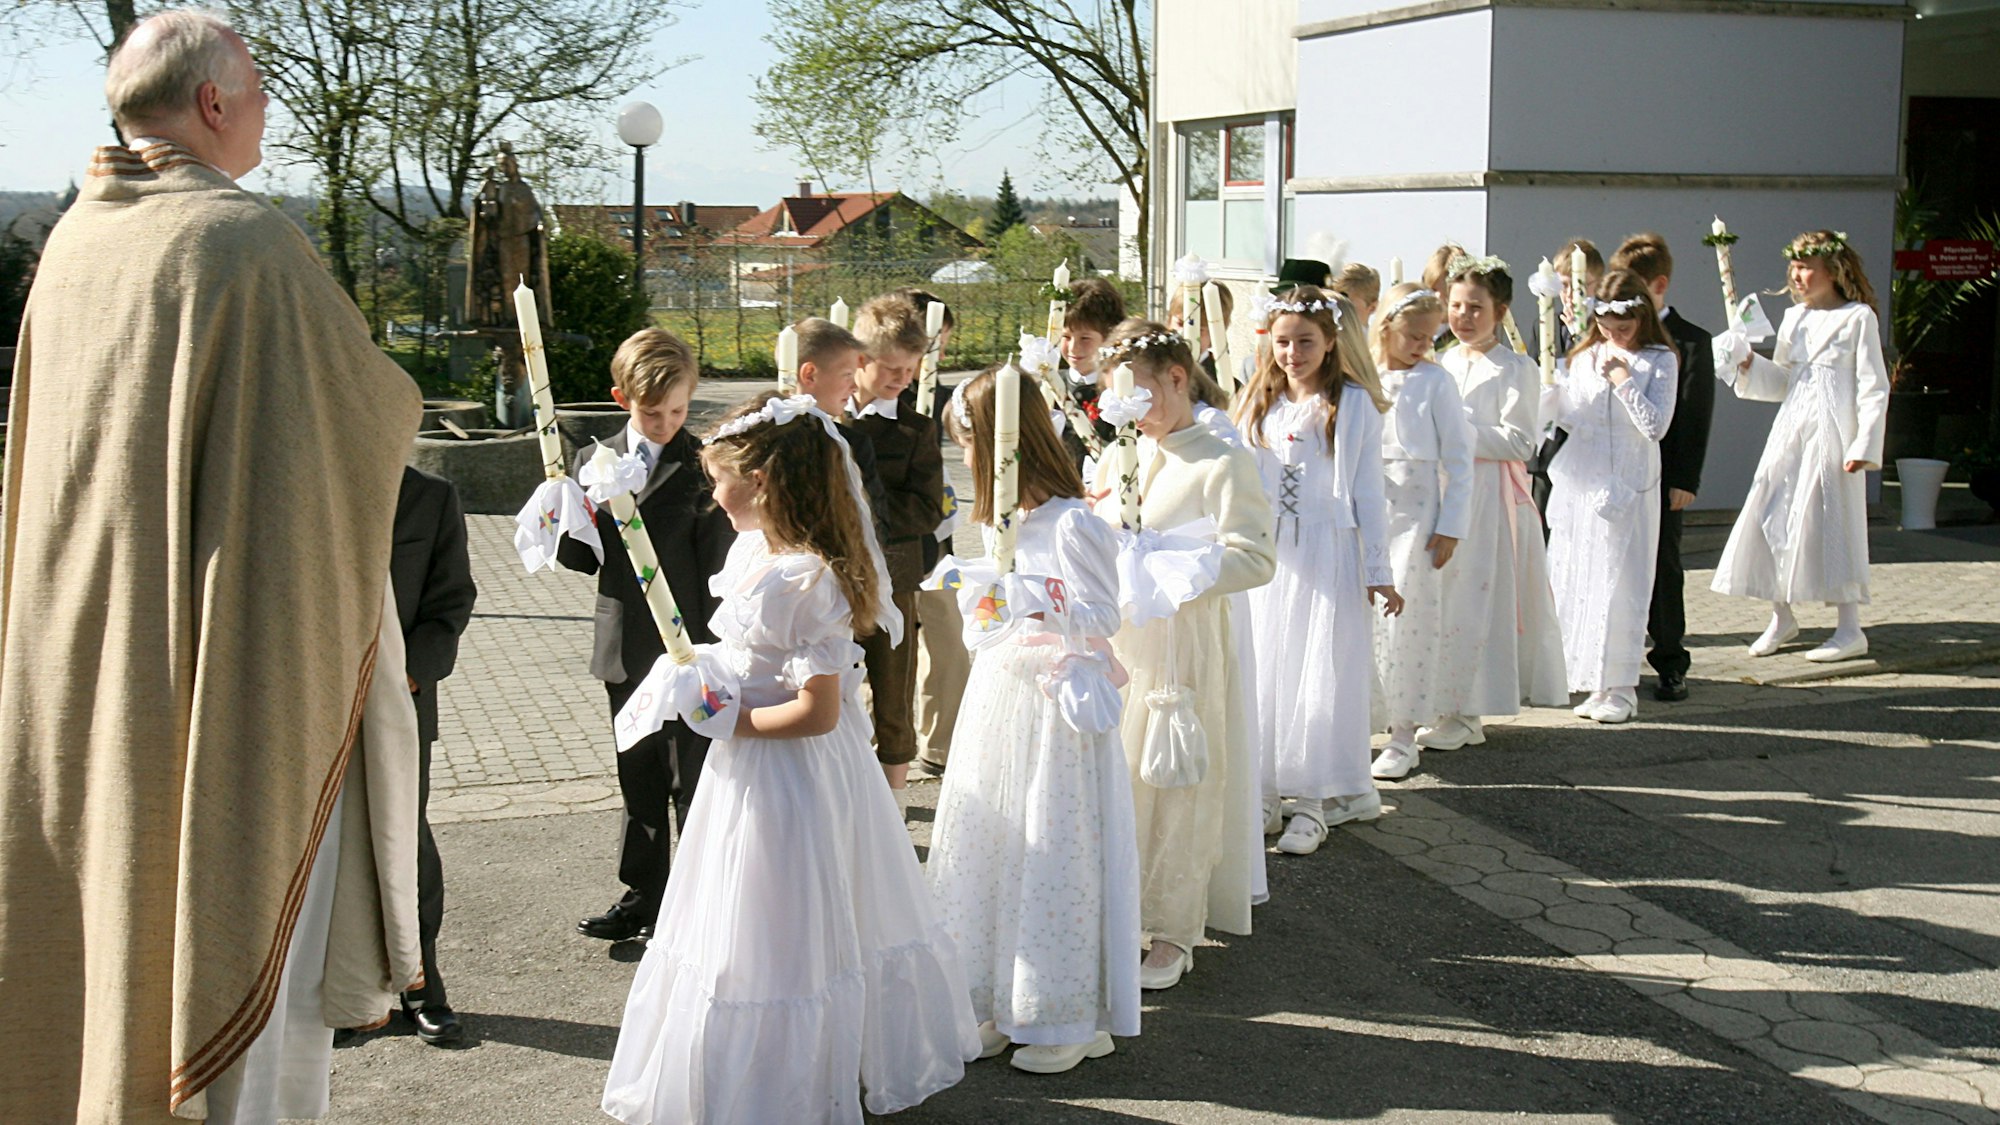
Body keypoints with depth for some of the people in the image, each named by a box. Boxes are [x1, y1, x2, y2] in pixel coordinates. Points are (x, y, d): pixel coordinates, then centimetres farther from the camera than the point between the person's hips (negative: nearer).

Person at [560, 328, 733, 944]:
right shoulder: (595, 463, 6)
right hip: (625, 655, 5)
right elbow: (583, 560, 9)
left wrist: (716, 649, -15)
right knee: (638, 781, 16)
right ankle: (643, 896, 28)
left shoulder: (702, 466, -8)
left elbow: (719, 563, -10)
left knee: (694, 784, 4)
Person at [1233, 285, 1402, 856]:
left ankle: (1313, 800, 5)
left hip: (1328, 555, -4)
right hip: (1269, 555, 4)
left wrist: (1379, 572, -2)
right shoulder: (1259, 404, 9)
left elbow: (1367, 491, -2)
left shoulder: (1353, 405, -3)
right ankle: (1264, 794, 13)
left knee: (1320, 674, -2)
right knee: (1264, 669, 5)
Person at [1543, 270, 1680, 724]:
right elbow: (1560, 414, 13)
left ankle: (1620, 686, 4)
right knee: (1574, 579, 6)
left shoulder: (1660, 360, -2)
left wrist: (1623, 380, -13)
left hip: (1629, 485, -5)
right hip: (1580, 482, 5)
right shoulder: (1584, 357, 10)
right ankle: (1592, 680, 17)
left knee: (1620, 583, -4)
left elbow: (1656, 425, -11)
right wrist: (1552, 378, -3)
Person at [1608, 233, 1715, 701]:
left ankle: (1671, 663, 12)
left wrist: (1685, 480, -11)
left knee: (1662, 567, 2)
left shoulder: (1690, 342, -3)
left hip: (1661, 478, -4)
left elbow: (1695, 417, -6)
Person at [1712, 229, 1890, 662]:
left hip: (1831, 437, -6)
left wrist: (1863, 446, -13)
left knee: (1831, 524, -6)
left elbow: (1874, 388, -6)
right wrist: (1747, 364, -1)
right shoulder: (1794, 318, 13)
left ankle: (1850, 630, 2)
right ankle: (1782, 617, 17)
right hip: (1790, 432, 6)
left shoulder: (1858, 318, -4)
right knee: (1772, 520, 4)